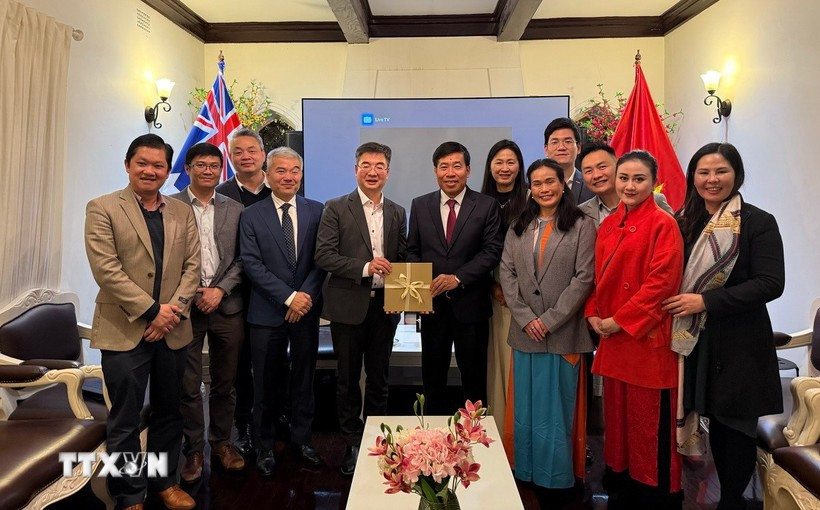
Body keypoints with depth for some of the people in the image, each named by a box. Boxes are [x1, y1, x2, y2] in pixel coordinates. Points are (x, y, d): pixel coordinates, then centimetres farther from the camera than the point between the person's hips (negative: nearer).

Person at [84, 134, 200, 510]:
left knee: (168, 413, 15)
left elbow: (192, 267, 5)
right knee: (125, 420, 6)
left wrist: (173, 309, -9)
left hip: (172, 330, 4)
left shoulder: (182, 212, 10)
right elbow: (106, 269, -12)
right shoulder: (102, 209, -2)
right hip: (124, 331, -3)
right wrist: (151, 311, -15)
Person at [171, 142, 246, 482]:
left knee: (224, 383, 12)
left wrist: (220, 290, -8)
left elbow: (242, 259, 4)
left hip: (226, 306, 2)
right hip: (185, 306, -2)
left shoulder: (235, 210, 8)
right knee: (188, 385, 6)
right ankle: (193, 449, 22)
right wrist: (191, 293, -8)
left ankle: (221, 441, 29)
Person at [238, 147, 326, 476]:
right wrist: (289, 297, -15)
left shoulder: (316, 211, 3)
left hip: (307, 309, 2)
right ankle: (264, 446, 26)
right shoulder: (251, 216, -1)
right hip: (267, 312, -1)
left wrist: (306, 294, -13)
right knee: (265, 383, 9)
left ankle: (302, 439, 31)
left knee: (304, 378, 14)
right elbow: (252, 264, -8)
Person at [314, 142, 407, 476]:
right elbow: (324, 256, -10)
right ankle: (352, 444, 26)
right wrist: (365, 267, -20)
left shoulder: (397, 213, 9)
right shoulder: (336, 209, -3)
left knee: (379, 379, 13)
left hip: (384, 306, 3)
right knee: (348, 379, 9)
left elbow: (401, 259, 13)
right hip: (349, 306, -3)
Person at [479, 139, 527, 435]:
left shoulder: (529, 200, -2)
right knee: (494, 358, 8)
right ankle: (495, 424, 21)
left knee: (516, 360, -1)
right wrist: (493, 286, -3)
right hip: (491, 292, 3)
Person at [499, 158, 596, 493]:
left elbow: (584, 278, -8)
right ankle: (526, 473, 26)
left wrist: (550, 320, -13)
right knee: (525, 409, 11)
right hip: (524, 332, 4)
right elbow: (507, 274, 5)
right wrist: (526, 317, -8)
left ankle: (556, 478, 22)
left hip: (562, 333, -3)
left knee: (556, 409, 5)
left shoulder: (582, 226, -1)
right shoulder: (518, 228, 12)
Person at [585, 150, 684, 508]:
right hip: (611, 338, 7)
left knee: (650, 419, 4)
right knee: (617, 414, 16)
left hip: (647, 337, -6)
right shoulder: (608, 225, 11)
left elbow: (661, 283, -17)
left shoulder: (663, 224, -10)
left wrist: (618, 321, -16)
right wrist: (593, 314, 1)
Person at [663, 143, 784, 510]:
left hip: (740, 344, -4)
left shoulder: (759, 223, -7)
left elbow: (770, 284, -15)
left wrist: (706, 301, -20)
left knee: (736, 425, 4)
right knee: (715, 422, 13)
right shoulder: (686, 222, 7)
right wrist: (681, 304, -3)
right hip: (699, 341, 4)